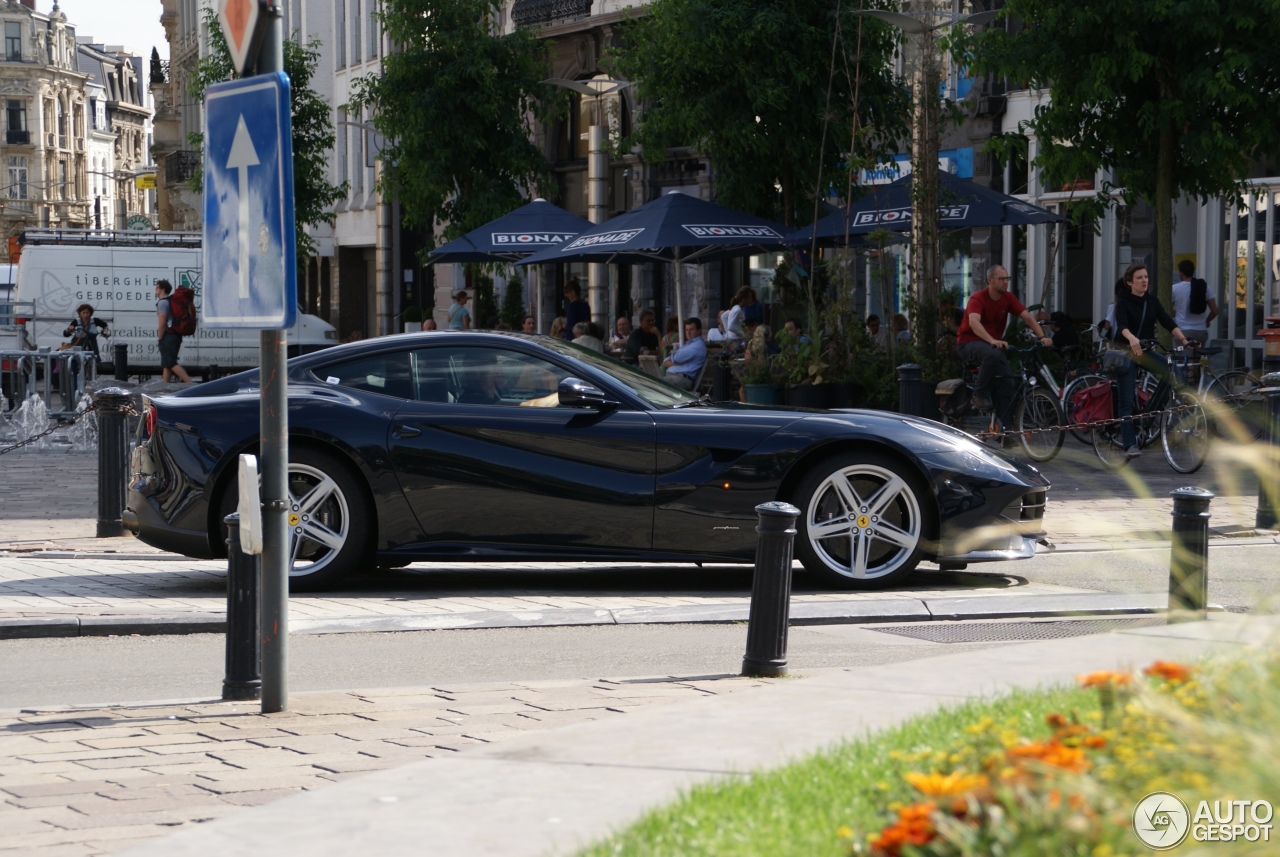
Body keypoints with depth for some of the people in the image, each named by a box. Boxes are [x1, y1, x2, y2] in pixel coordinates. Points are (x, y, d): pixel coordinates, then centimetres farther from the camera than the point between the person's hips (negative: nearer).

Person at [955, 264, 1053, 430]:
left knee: (1007, 383, -8)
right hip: (970, 342, -6)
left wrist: (1042, 336, -23)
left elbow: (1027, 317, -7)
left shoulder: (1008, 298, 0)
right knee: (993, 354, -39)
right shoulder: (978, 299, -20)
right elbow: (974, 322, -37)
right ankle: (980, 394, -22)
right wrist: (992, 341, -52)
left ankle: (1006, 427, -2)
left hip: (995, 343, 6)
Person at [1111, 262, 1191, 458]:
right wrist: (1132, 339, -47)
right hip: (1126, 353, -5)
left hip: (1146, 351, 5)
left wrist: (1183, 339, -18)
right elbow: (1122, 324, -26)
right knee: (1126, 401, -9)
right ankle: (1130, 445, -9)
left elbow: (1168, 322, -2)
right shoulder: (1123, 302, -8)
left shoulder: (1152, 301, 6)